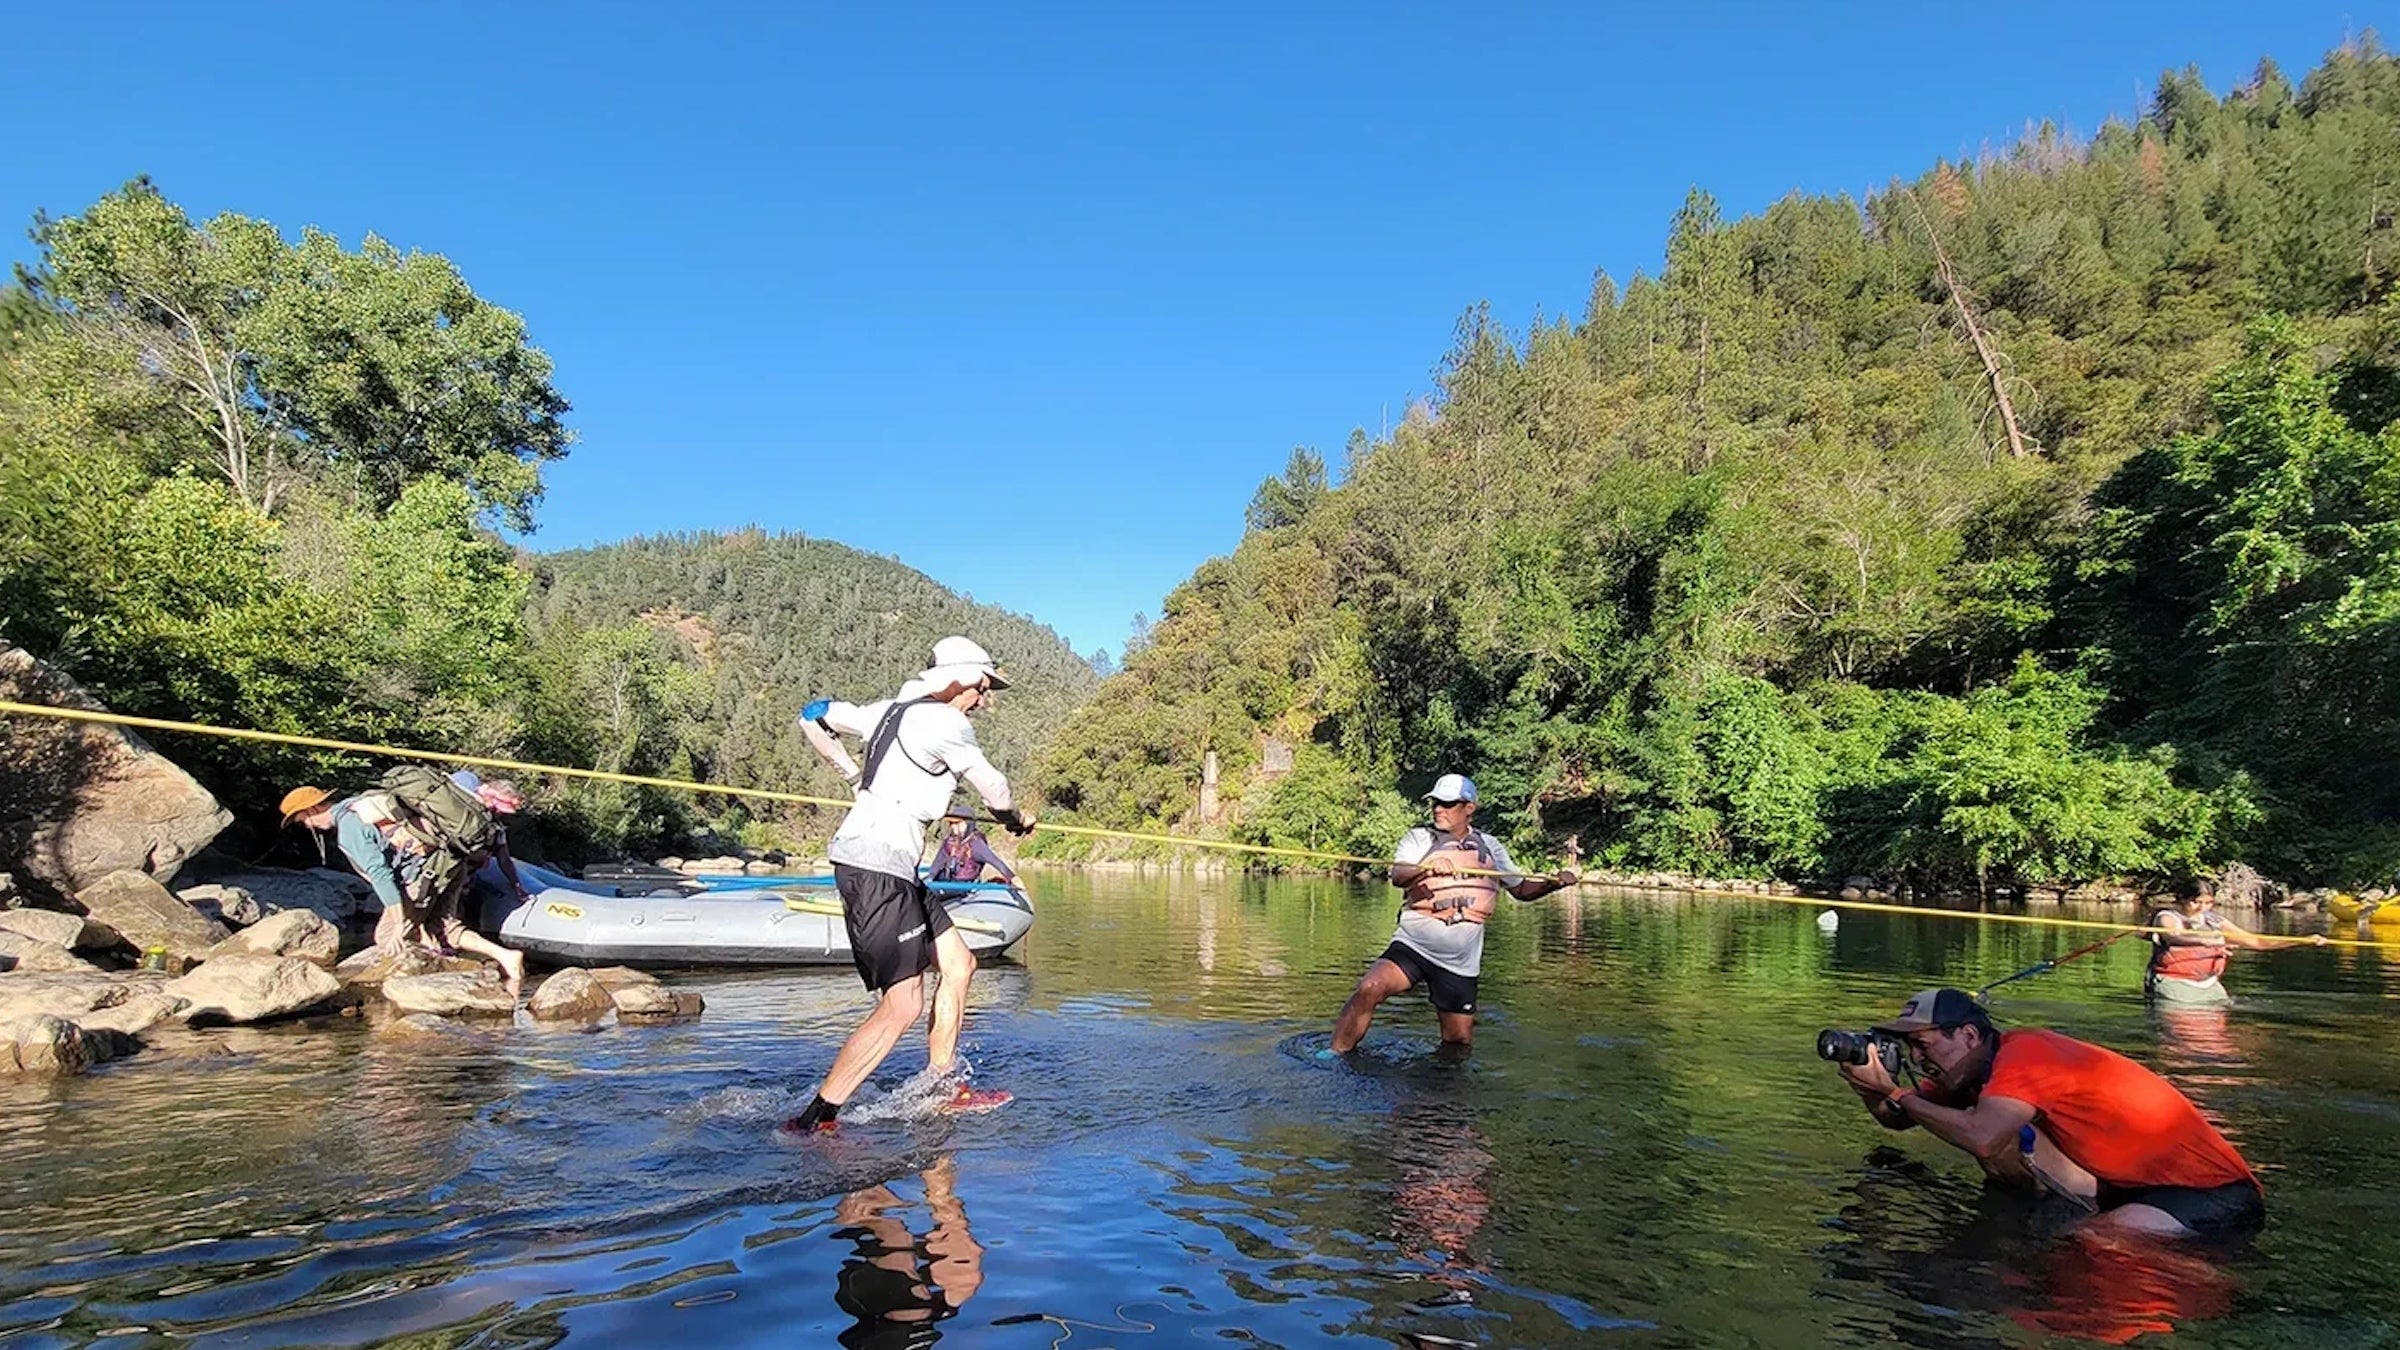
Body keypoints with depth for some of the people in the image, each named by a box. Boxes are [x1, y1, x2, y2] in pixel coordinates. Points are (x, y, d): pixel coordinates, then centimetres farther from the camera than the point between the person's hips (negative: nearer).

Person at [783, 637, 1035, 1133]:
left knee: (958, 963, 15)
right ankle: (813, 1120, -5)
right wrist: (1014, 817, 25)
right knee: (903, 1004, -10)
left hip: (892, 869, 10)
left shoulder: (892, 710, 15)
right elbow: (992, 787, 4)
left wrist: (852, 772, 33)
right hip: (878, 867, -10)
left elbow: (813, 716, 24)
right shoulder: (946, 723, -10)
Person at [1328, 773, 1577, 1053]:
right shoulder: (1419, 838, 4)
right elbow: (1397, 876, -16)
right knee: (1369, 989, -25)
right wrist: (1427, 868, -37)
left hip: (1461, 961, 3)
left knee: (1460, 1042, 4)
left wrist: (1553, 883, 1)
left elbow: (1522, 889, 21)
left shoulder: (1490, 846, 13)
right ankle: (1336, 1057, -13)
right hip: (1414, 943, -2)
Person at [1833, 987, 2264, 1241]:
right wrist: (1871, 1088, -16)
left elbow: (1980, 1139, -37)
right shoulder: (1970, 1068, 5)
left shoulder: (2023, 1051, -23)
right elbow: (1898, 1120, 5)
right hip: (2135, 1183, 9)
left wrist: (1894, 1092, -26)